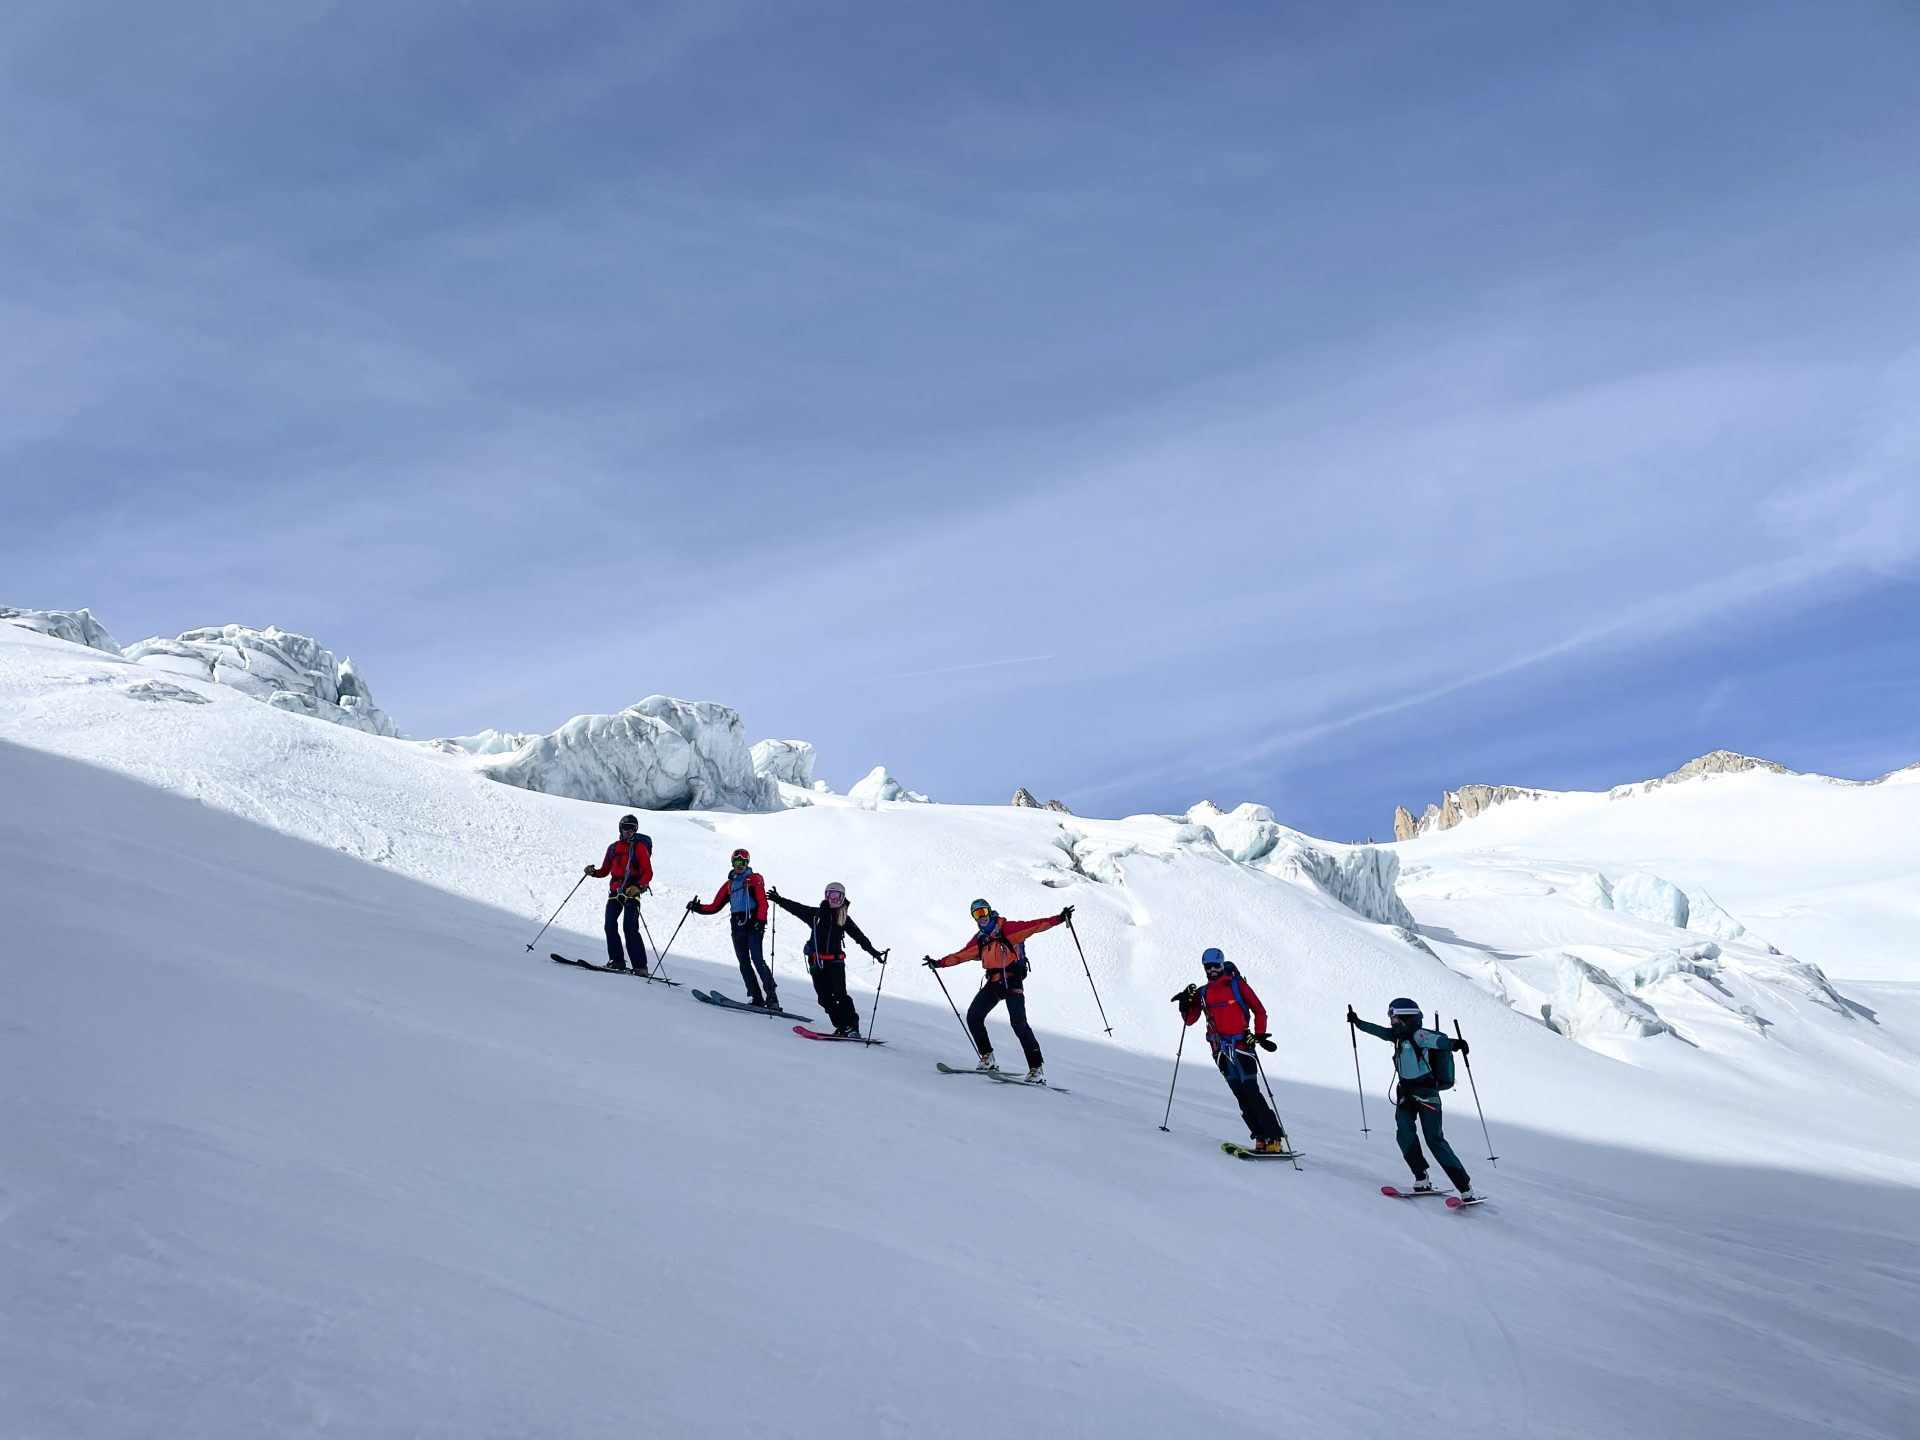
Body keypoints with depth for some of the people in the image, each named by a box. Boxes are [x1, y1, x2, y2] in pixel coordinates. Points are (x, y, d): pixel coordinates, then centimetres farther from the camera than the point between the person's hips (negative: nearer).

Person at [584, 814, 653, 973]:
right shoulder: (613, 848, 16)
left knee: (630, 928, -14)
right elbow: (605, 870, 20)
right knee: (610, 925, -4)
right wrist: (593, 872, -1)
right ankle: (616, 960, 5)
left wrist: (638, 887, -23)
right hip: (615, 890, 6)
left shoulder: (640, 847, 0)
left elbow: (648, 873, -7)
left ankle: (640, 966, -13)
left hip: (632, 890, -5)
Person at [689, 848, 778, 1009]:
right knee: (744, 962, -2)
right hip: (737, 926, 5)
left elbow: (762, 902, -4)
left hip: (753, 924, -5)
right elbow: (715, 907, 20)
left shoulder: (754, 879, 8)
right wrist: (697, 908, 7)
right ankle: (756, 998, -3)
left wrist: (761, 920, -18)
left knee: (757, 959, -17)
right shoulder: (729, 884, 21)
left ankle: (772, 995, -20)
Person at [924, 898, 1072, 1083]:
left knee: (1018, 1022, -17)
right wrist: (939, 963, 21)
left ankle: (1037, 1069, -16)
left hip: (1012, 980, -7)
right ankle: (987, 1058, 10)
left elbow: (1035, 926, -11)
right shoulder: (979, 939, 14)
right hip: (993, 983, 7)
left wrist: (1059, 919, -22)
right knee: (973, 1017, -2)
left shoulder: (1007, 929, -4)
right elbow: (960, 955, 23)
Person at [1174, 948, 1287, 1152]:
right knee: (1240, 1094, -3)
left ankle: (1275, 1139, -10)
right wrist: (1186, 1001, -5)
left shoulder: (1237, 985, 2)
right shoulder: (1202, 993, 14)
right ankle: (1261, 1137, -3)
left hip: (1241, 1045, -4)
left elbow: (1259, 1011, 3)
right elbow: (1190, 1020, 12)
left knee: (1251, 1092, -11)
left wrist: (1259, 1036, -8)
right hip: (1220, 1049, 4)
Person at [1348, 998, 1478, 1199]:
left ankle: (1466, 1189, -6)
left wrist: (1455, 1044, -54)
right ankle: (1421, 1179, -10)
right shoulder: (1399, 1035, 10)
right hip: (1406, 1094, 7)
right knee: (1404, 1133, -15)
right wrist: (1357, 1022, 40)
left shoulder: (1418, 1035, -14)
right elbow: (1378, 1031, 28)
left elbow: (1438, 1040, -33)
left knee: (1435, 1141, -12)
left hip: (1426, 1094, -7)